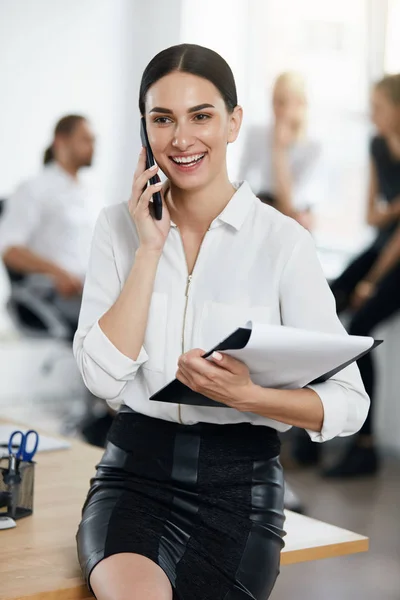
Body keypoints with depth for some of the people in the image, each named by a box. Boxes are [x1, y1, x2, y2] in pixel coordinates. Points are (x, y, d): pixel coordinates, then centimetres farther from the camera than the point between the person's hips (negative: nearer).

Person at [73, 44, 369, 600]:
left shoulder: (282, 240, -3)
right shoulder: (119, 226, 6)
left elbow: (349, 404, -5)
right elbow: (103, 377, -6)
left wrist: (247, 394, -22)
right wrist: (150, 248, -8)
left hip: (239, 485, -1)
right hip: (135, 471, 1)